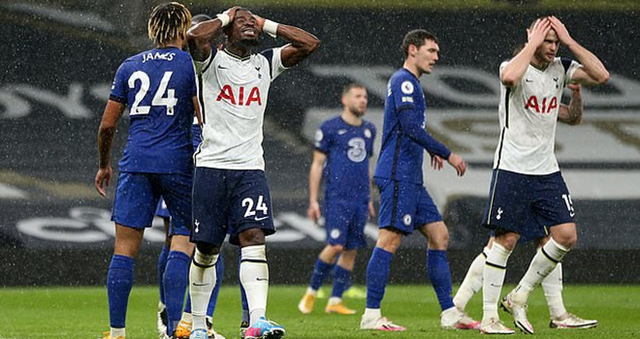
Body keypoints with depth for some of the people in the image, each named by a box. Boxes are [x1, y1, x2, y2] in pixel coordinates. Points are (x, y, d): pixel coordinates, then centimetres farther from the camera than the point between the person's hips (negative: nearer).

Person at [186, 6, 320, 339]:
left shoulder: (266, 63, 13)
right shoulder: (211, 60, 1)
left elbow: (310, 43, 4)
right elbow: (194, 36, -22)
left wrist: (266, 24, 7)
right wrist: (224, 17, -4)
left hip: (250, 168, 2)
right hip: (212, 167, -2)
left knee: (254, 238, -15)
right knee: (206, 250, 4)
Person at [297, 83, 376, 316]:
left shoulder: (369, 130, 16)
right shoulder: (330, 129, -2)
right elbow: (317, 164, -1)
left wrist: (369, 200, 22)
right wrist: (313, 200, -5)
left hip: (360, 200, 6)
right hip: (337, 198, -6)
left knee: (351, 249, 1)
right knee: (336, 246, -15)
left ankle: (335, 301, 6)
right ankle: (311, 292, 1)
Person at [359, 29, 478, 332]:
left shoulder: (409, 82, 22)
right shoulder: (404, 81, -10)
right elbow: (412, 129, -19)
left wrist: (430, 148, 40)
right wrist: (447, 154, -14)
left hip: (411, 180, 11)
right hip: (398, 175, -11)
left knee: (439, 236, 8)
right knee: (390, 239, -13)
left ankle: (449, 314, 9)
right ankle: (371, 315, -13)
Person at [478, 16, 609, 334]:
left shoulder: (561, 68, 8)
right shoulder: (514, 66, -9)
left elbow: (601, 75, -5)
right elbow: (510, 77, -35)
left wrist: (569, 41, -8)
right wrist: (532, 44, -22)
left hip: (547, 170, 6)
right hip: (512, 168, -6)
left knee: (566, 236, -2)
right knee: (506, 239, -6)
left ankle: (519, 297, 12)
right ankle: (489, 316, 1)